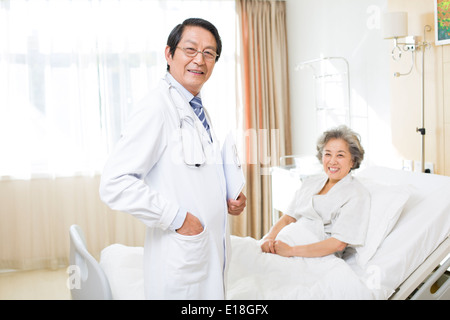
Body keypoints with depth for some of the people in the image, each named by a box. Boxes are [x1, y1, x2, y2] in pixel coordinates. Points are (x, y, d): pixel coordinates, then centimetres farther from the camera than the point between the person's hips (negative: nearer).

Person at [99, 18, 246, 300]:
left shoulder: (198, 111, 12)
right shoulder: (157, 107, -17)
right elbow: (114, 184, -25)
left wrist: (227, 200, 6)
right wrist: (178, 218, -21)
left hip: (211, 252, 9)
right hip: (181, 262, -8)